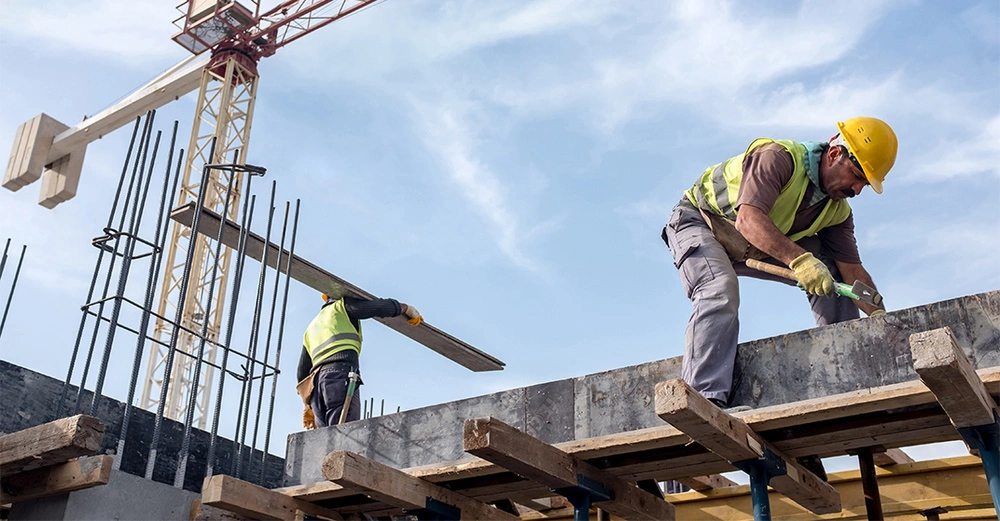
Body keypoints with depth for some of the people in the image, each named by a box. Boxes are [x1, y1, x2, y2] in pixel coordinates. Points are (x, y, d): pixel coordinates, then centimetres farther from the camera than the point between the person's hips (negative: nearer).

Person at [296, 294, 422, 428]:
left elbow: (302, 372, 33)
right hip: (341, 374, -6)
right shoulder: (343, 306, 18)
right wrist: (406, 308, 26)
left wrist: (308, 407, 35)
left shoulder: (311, 328, 36)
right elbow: (382, 306, 9)